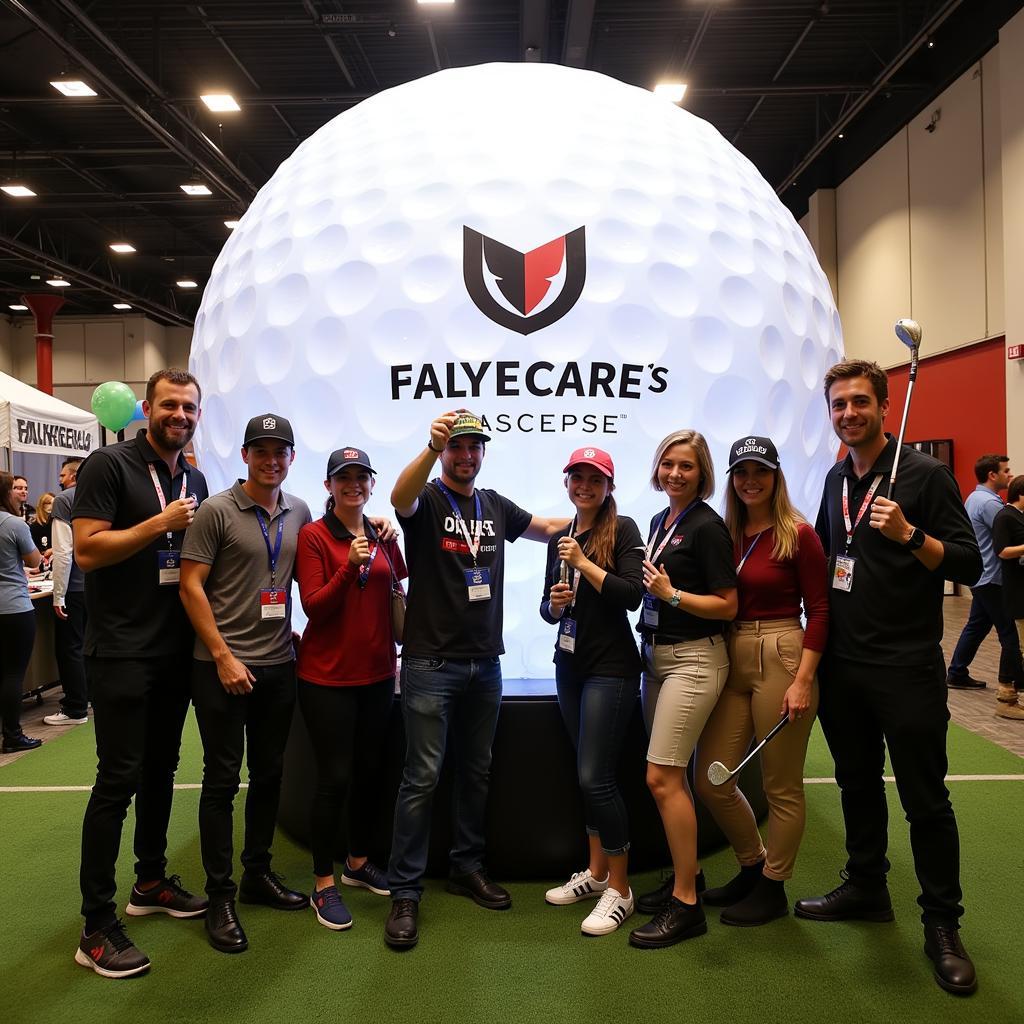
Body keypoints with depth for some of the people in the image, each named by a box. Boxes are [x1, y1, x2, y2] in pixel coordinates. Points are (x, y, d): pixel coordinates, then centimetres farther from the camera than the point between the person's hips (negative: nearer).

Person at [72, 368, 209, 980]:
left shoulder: (195, 480, 12)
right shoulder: (109, 466, -9)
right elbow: (87, 550, -17)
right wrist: (161, 523, -19)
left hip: (177, 650, 7)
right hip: (121, 653, -7)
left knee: (161, 768, 16)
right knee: (119, 779, -4)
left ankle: (150, 882, 33)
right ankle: (97, 928, 7)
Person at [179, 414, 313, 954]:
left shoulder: (299, 512, 7)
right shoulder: (217, 510, -7)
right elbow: (191, 587, -10)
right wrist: (223, 656, -13)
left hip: (279, 664, 5)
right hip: (224, 665, -5)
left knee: (269, 774, 14)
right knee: (222, 779, 3)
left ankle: (258, 873, 30)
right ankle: (219, 895, 15)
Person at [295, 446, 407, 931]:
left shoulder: (382, 537, 7)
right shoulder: (313, 535, -8)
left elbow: (399, 589, 13)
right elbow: (313, 607, -16)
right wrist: (349, 565, -26)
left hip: (377, 673, 6)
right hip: (327, 676, -5)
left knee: (370, 771, 15)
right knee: (334, 778, -2)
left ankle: (358, 862, 34)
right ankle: (323, 886, 15)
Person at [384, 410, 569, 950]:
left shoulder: (496, 506, 11)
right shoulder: (426, 500, -5)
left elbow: (547, 527, 27)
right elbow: (400, 497, -30)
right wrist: (431, 447, -46)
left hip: (485, 662, 6)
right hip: (431, 662, -5)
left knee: (477, 770, 15)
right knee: (423, 775, -4)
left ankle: (467, 867, 31)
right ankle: (404, 891, 7)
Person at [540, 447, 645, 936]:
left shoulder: (622, 529, -6)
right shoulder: (559, 538, 12)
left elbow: (632, 595, -17)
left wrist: (585, 563, -17)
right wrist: (554, 603, -6)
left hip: (610, 666, -6)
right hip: (569, 663, 7)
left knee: (595, 777, -9)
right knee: (586, 774, 13)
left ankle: (620, 888, 7)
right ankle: (596, 872, 28)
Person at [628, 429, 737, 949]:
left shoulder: (707, 526, -12)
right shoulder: (658, 521, 12)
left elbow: (728, 605, -13)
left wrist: (672, 595, -20)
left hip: (695, 658, -8)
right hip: (657, 654, 8)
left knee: (662, 778, -9)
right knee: (670, 775, 14)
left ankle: (686, 905, 2)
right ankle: (684, 874, 29)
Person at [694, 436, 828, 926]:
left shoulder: (798, 534, -6)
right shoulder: (725, 535, 8)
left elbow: (819, 610, -8)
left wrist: (803, 680, -13)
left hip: (782, 658, -5)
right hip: (731, 661, 6)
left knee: (781, 787, 7)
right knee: (710, 780, 8)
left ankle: (772, 888, 27)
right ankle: (753, 867, 33)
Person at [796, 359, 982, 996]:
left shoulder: (925, 474, -9)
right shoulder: (837, 479, 9)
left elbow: (969, 566, -12)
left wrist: (909, 535, -28)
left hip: (906, 668, -6)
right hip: (843, 664, 6)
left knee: (924, 798, 3)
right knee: (858, 782, 17)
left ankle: (943, 925, 18)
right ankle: (867, 888, 35)